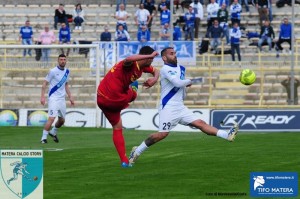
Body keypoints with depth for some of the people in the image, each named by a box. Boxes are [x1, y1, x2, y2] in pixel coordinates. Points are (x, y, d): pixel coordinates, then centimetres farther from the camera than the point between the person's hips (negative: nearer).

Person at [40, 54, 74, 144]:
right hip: (53, 98, -7)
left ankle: (53, 132, 39)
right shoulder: (53, 71, -10)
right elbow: (45, 83, -8)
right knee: (51, 118, -19)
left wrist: (70, 97, 17)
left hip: (62, 98, 7)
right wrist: (42, 96, -16)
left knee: (62, 120, 13)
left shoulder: (67, 71, 9)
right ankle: (44, 138, -12)